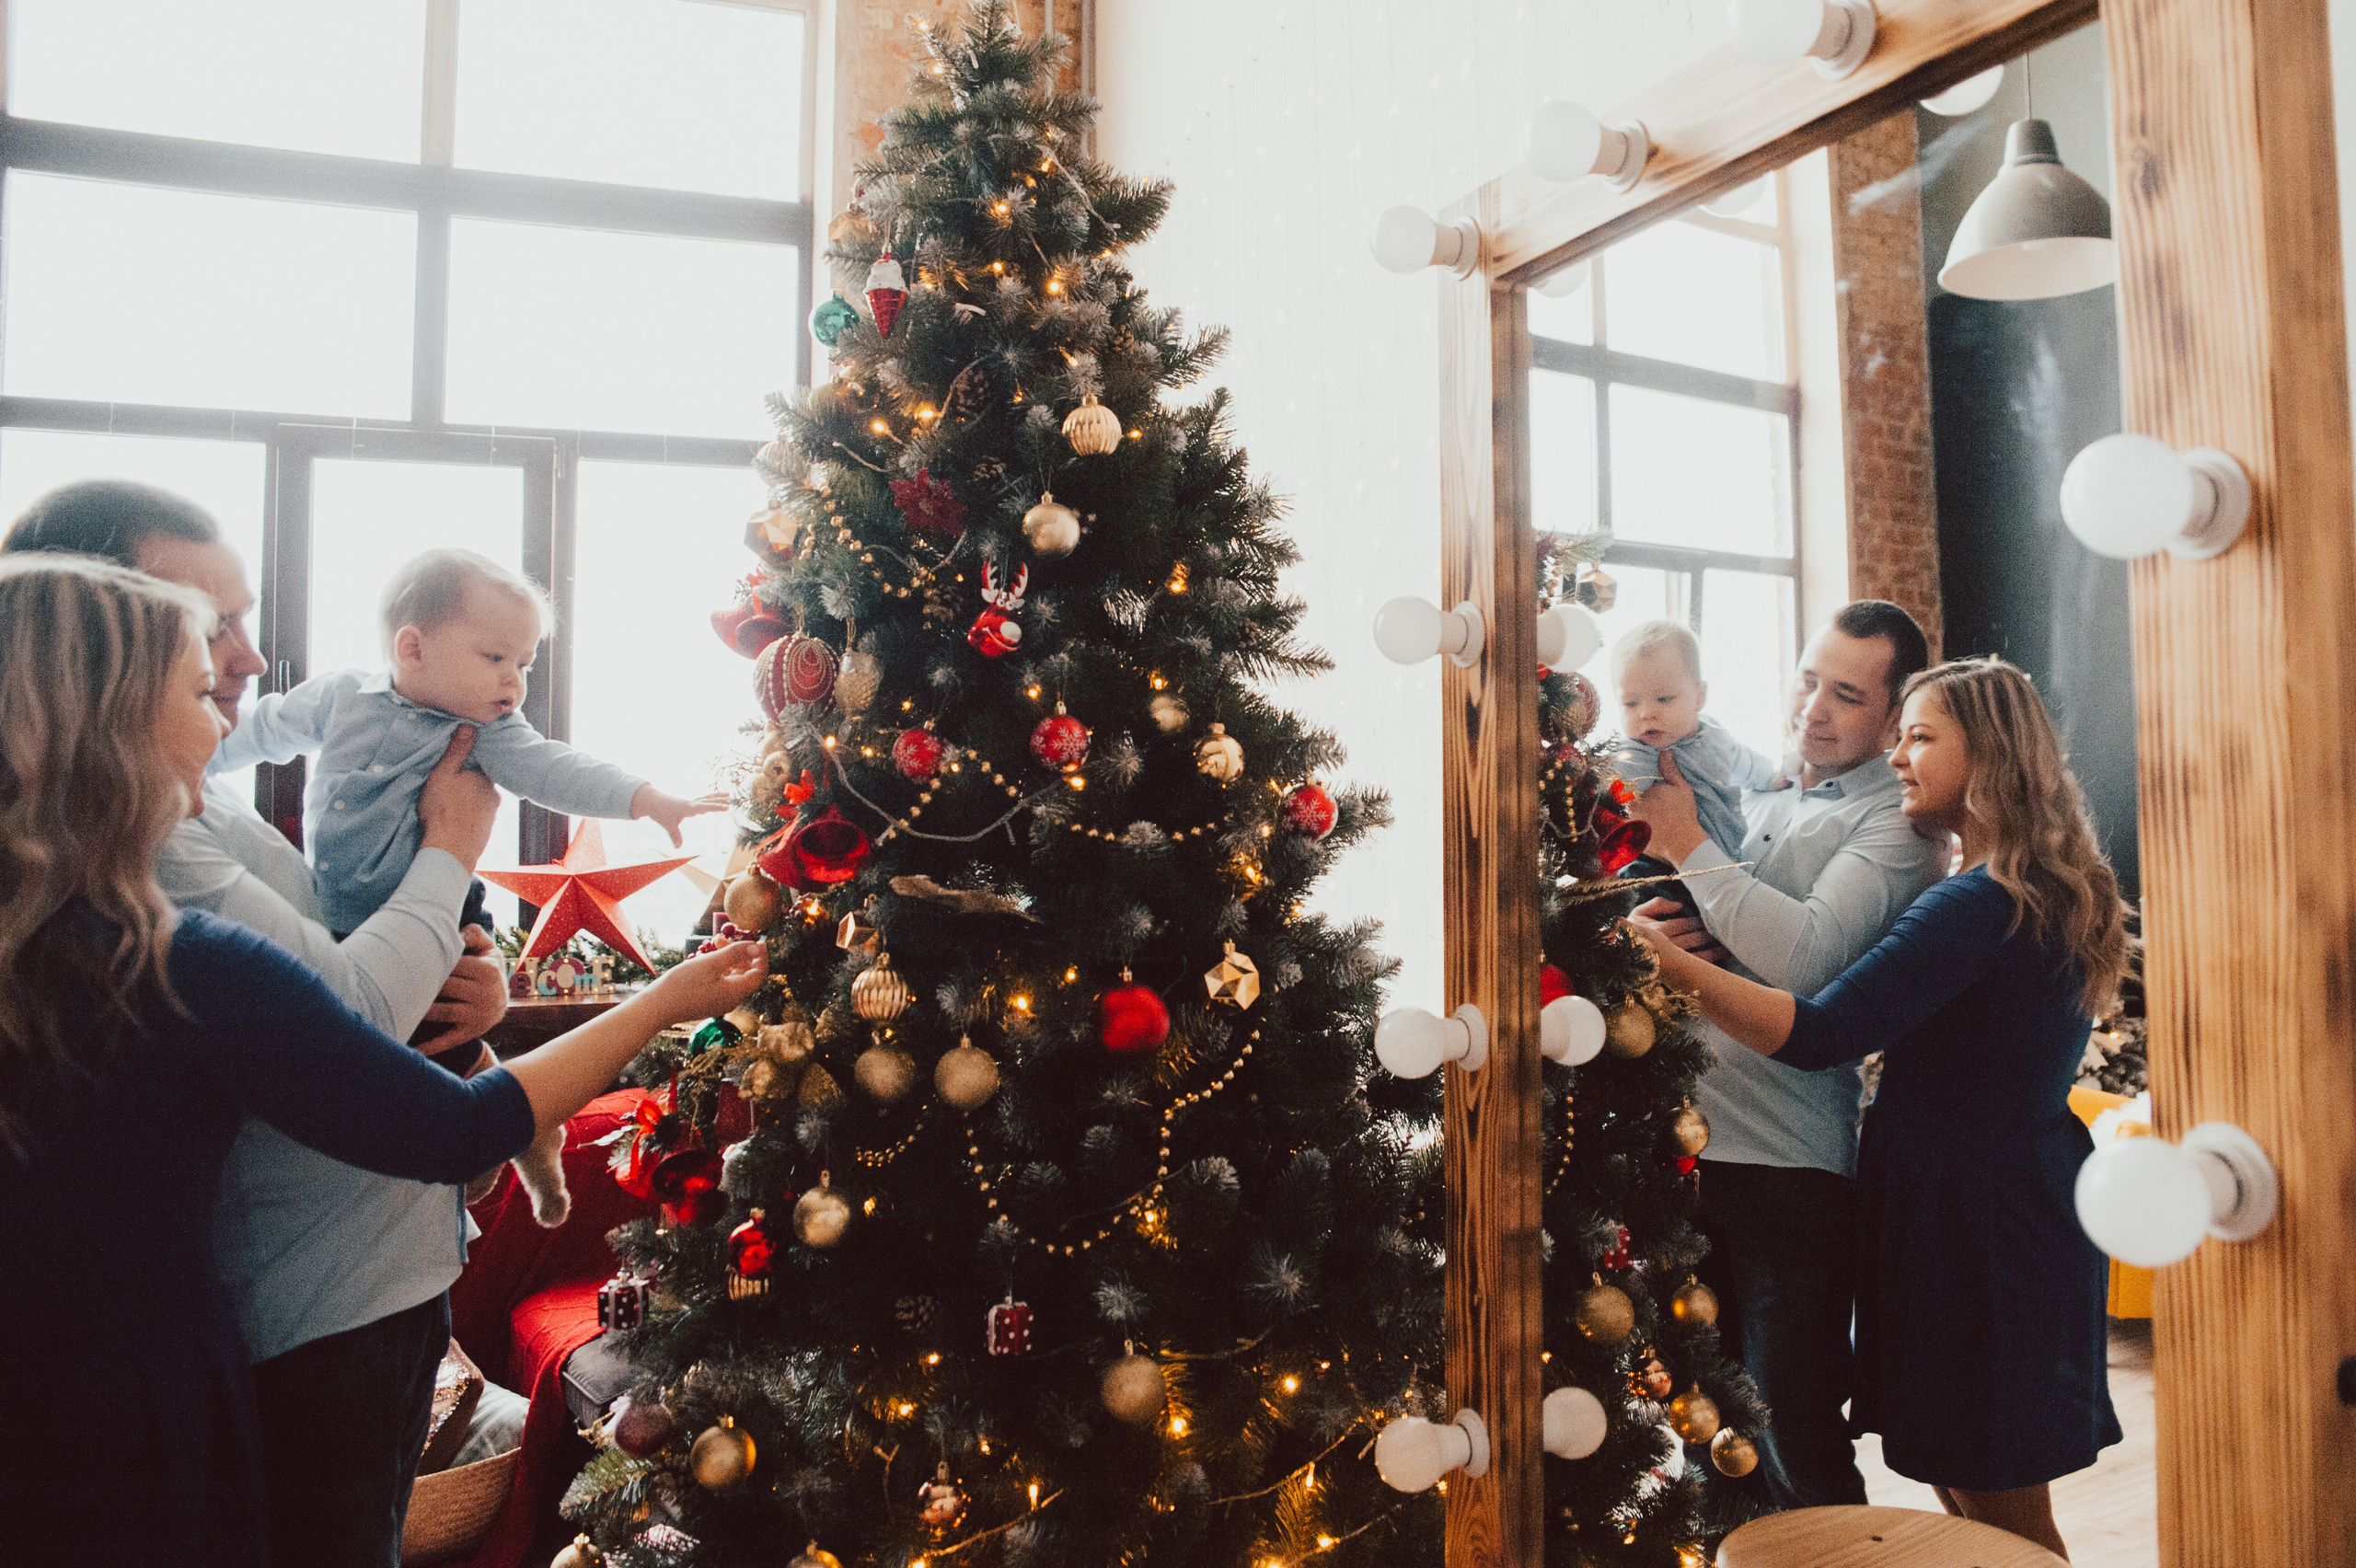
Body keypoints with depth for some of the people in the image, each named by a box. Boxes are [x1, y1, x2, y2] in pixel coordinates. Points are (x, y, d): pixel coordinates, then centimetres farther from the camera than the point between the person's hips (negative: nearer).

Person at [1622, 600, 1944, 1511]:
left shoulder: (1896, 823, -5)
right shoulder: (1753, 798, 14)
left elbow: (1806, 956, -21)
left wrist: (1688, 846, -14)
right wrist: (1660, 933, -4)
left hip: (1791, 1162, -6)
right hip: (1693, 1137, 6)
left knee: (1795, 1446, 3)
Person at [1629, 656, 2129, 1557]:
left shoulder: (1980, 906, -21)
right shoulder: (2052, 894, 11)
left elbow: (1818, 1036, -29)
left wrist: (1670, 962, -30)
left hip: (1969, 1212, -10)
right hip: (2026, 1195, 10)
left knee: (1999, 1520, 5)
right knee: (1970, 1495, 19)